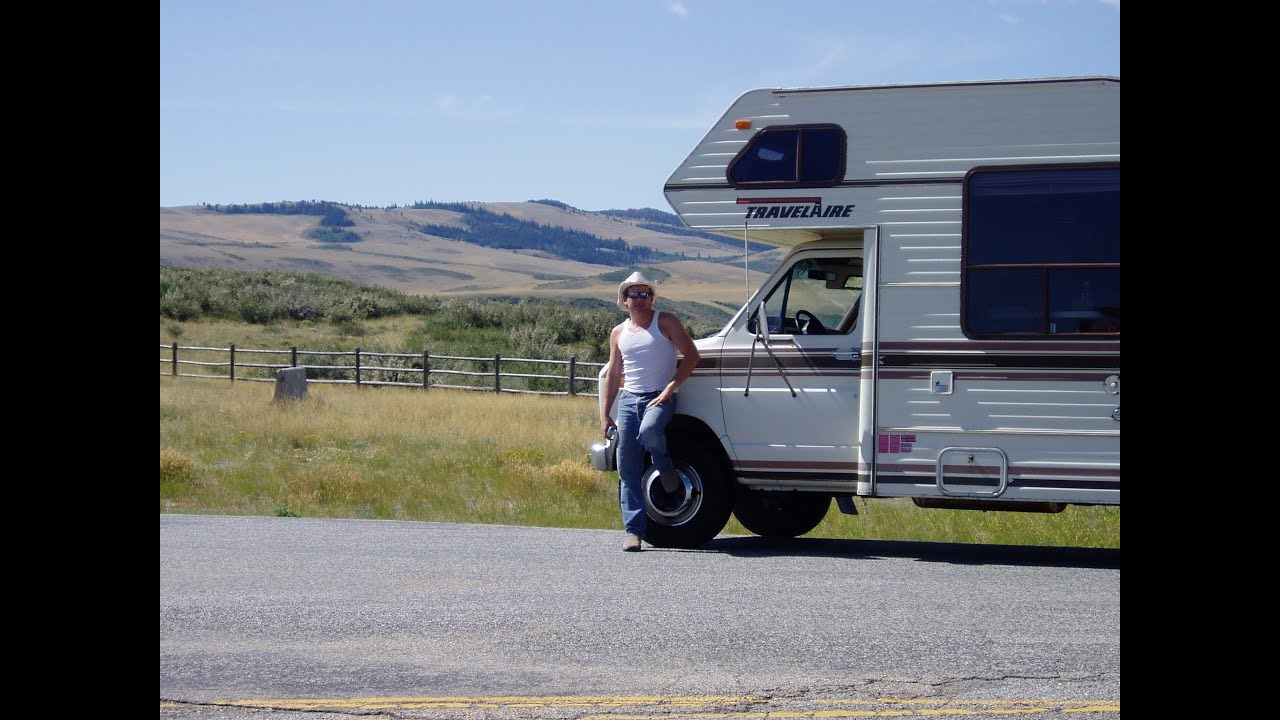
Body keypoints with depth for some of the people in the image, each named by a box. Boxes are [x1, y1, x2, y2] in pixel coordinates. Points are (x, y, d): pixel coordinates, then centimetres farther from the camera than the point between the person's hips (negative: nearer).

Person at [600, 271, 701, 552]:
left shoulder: (666, 323, 3)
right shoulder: (619, 333, 16)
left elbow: (692, 356, -3)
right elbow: (612, 375, 21)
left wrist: (670, 387, -13)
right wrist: (605, 415, 15)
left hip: (659, 398, -4)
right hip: (628, 400, 4)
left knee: (649, 430, -37)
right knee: (628, 469, -3)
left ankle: (665, 468, -4)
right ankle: (634, 530, -1)